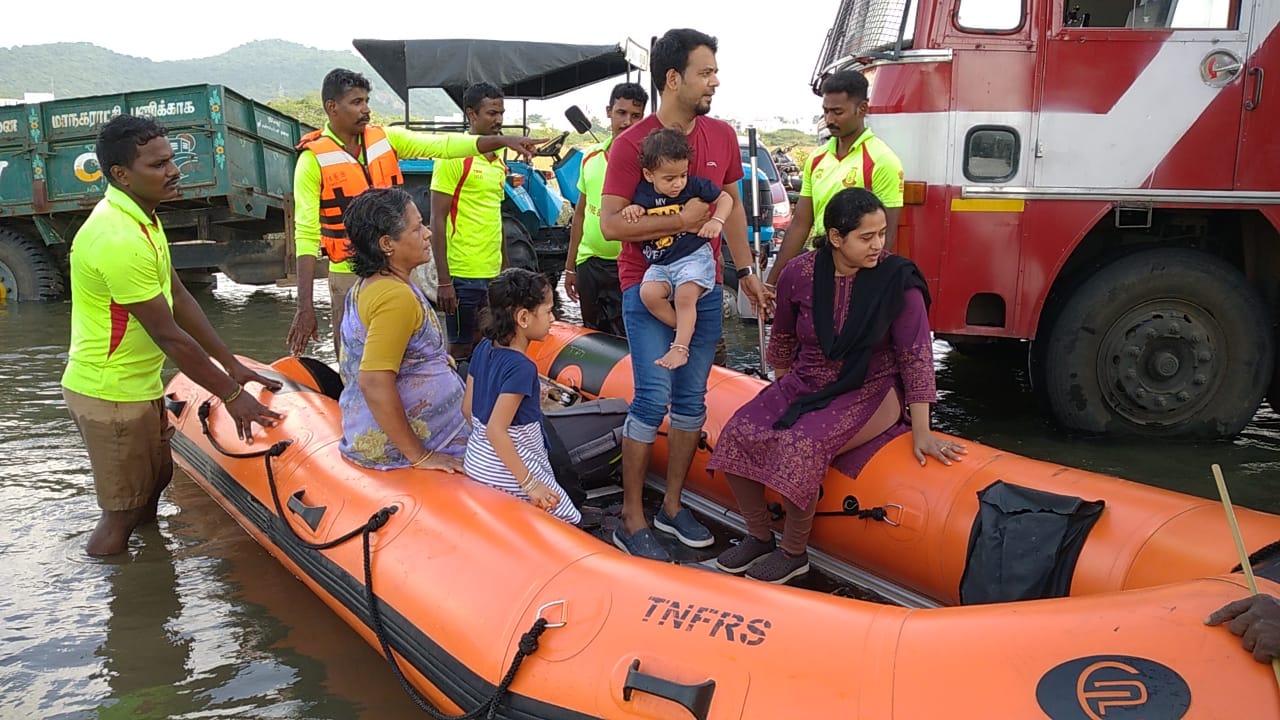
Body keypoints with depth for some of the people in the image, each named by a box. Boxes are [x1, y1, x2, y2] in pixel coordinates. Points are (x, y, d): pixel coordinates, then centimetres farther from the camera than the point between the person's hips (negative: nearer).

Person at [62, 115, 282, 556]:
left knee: (157, 478, 24)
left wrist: (231, 365, 7)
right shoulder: (119, 238, -27)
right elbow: (169, 336, -25)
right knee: (122, 513, 3)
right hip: (111, 396, -10)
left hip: (138, 386, 10)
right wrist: (230, 395, -18)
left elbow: (179, 298, 8)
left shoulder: (141, 217, 6)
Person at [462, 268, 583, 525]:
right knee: (571, 523, 6)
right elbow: (496, 430, -27)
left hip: (476, 462, 8)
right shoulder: (522, 368, -24)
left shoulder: (483, 349, -1)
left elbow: (467, 408, 6)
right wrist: (529, 484, -23)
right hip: (509, 471, -8)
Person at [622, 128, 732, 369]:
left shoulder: (695, 185, -4)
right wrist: (633, 209, -6)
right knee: (649, 292, -24)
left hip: (693, 256, -3)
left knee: (685, 296, -26)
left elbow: (725, 198, 9)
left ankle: (681, 347, -16)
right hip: (659, 263, 3)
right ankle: (686, 330, -7)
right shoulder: (642, 193, 1)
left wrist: (717, 221, -8)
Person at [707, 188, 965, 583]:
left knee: (800, 444, -30)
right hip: (804, 385, 5)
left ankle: (793, 553, -7)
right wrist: (780, 396, 19)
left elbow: (916, 356, -13)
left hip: (870, 394, -4)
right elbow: (783, 337, 12)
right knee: (738, 434, -16)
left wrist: (921, 432, -16)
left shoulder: (898, 279, -14)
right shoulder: (799, 274, -6)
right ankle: (759, 537, 4)